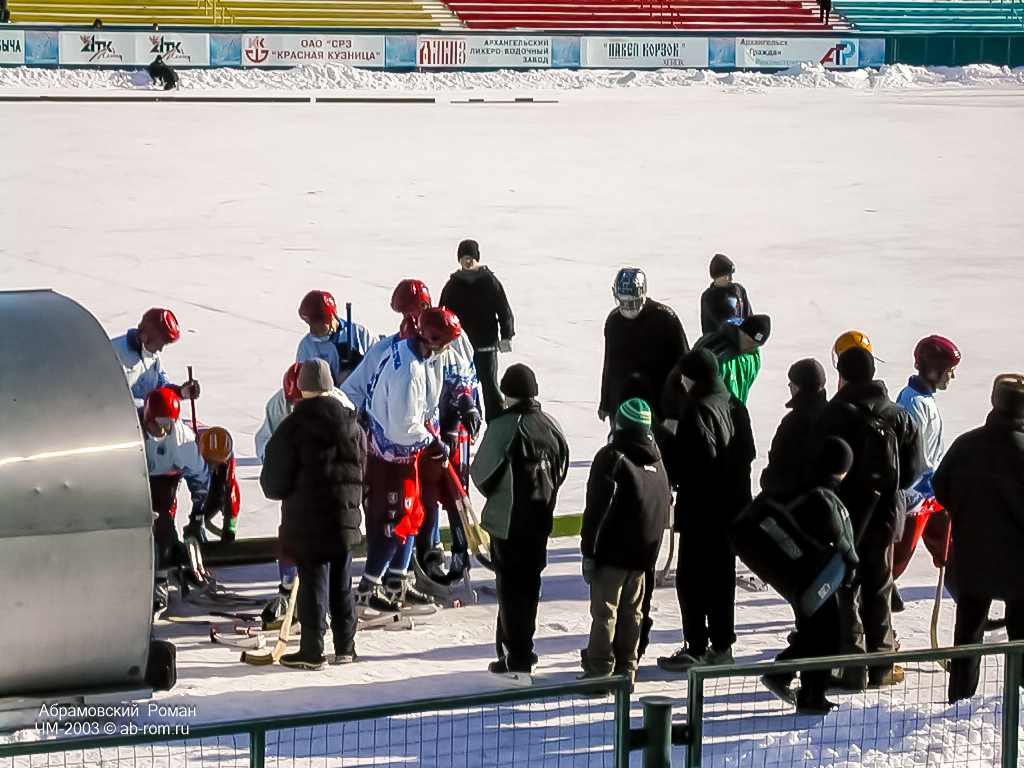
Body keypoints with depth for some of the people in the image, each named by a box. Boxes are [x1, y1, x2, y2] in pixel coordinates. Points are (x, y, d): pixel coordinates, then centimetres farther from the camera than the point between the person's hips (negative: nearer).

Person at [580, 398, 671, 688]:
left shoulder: (612, 458, -13)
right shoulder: (656, 460, 9)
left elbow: (597, 509, -15)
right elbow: (665, 504, 17)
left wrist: (588, 551, -10)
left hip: (613, 550, -6)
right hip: (643, 552, 6)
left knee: (605, 610, -2)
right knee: (632, 611, 13)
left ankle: (600, 670, -2)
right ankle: (626, 668, 16)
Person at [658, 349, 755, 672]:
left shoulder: (698, 410, -19)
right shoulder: (735, 407, 8)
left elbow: (696, 462, -23)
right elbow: (748, 452, 13)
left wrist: (671, 472, -7)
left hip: (701, 509, -9)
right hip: (732, 506, 9)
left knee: (691, 578, -1)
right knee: (722, 575, 16)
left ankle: (696, 648, -1)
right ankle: (722, 645, 22)